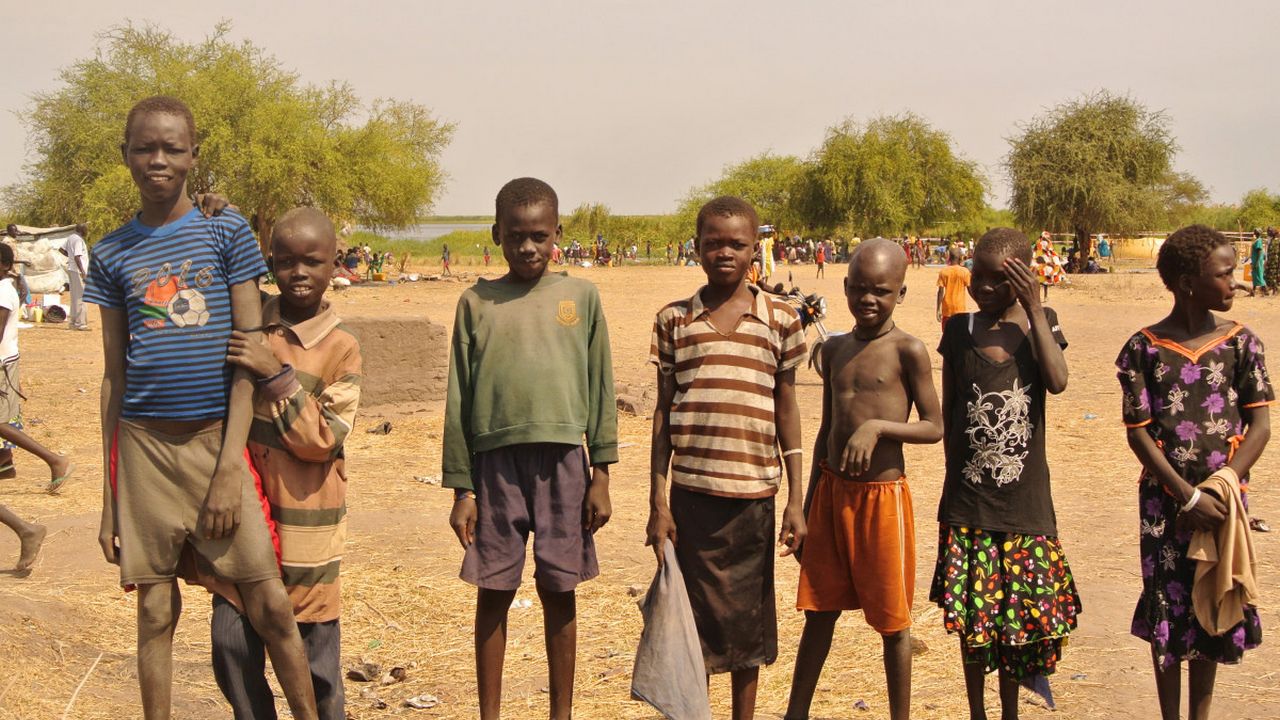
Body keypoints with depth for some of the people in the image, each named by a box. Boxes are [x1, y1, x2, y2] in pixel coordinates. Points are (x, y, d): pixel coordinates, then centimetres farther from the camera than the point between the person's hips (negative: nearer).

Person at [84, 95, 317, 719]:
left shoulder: (226, 233, 1)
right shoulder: (112, 255, 7)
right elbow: (114, 376, 11)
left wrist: (228, 468, -10)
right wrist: (109, 496, 9)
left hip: (217, 439, -2)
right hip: (143, 446, 2)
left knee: (269, 605, -3)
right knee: (155, 613, 6)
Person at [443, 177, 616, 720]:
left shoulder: (581, 297, 5)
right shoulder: (477, 302, 5)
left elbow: (600, 389, 6)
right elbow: (459, 401, 6)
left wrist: (600, 473, 1)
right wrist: (461, 489, 3)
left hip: (562, 460, 0)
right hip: (496, 461, 0)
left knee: (558, 592, 7)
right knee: (493, 591, 6)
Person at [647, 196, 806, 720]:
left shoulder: (780, 319, 3)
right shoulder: (674, 320, 3)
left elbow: (787, 412, 7)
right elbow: (663, 412, 6)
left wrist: (796, 501, 4)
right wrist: (657, 504, 3)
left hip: (754, 494, 0)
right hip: (691, 494, 0)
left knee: (749, 618, 10)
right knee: (695, 616, 6)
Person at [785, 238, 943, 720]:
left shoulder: (907, 351, -8)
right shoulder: (835, 349, 9)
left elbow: (934, 427, -9)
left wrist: (876, 427, -24)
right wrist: (809, 502, 16)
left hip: (882, 496, -5)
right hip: (832, 493, 5)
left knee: (893, 621, 6)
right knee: (819, 611, 14)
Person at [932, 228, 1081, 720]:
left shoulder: (1040, 323, 1)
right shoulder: (960, 328, 1)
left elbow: (1058, 381, -18)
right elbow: (948, 410, 7)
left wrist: (1033, 309, -16)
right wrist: (956, 469, 2)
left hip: (1026, 500, 0)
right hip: (968, 500, 0)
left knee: (1022, 611, 8)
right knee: (971, 614, 6)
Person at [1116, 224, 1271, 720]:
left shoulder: (1241, 343, -1)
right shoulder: (1144, 348, -7)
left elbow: (1260, 425, -3)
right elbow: (1138, 433, -7)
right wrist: (1188, 496, -14)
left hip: (1222, 499, 2)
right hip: (1164, 500, -1)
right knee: (1167, 609, 6)